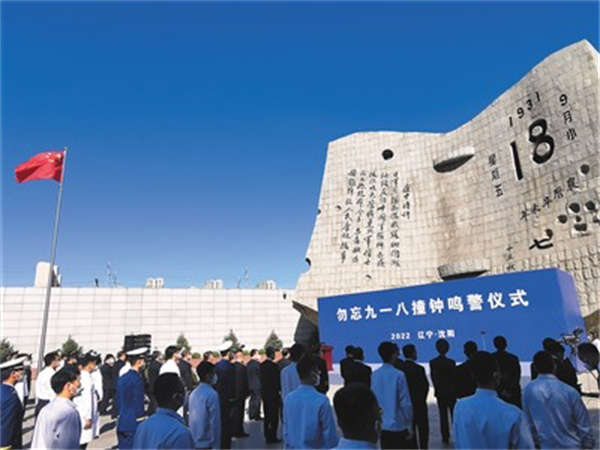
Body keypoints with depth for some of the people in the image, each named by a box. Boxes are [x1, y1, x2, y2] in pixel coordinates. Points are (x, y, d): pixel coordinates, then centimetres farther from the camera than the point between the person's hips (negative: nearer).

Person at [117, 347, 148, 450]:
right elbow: (139, 403, -17)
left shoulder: (122, 378, 9)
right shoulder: (137, 378, -16)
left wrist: (121, 415, 21)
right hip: (134, 424, -8)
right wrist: (142, 421, -10)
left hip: (122, 423, 8)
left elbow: (119, 400, 14)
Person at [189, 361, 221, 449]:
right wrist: (216, 444, -11)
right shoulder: (212, 394, -19)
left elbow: (192, 418, 11)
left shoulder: (193, 393, 4)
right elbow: (214, 422, -18)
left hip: (193, 442, 7)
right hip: (206, 443, -7)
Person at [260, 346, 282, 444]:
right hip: (273, 394, -7)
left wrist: (263, 390, 15)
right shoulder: (274, 366, -17)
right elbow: (277, 380, -14)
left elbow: (261, 379, 9)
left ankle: (267, 436, 21)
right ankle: (272, 437, 4)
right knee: (274, 416, 1)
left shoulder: (262, 365, 5)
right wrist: (279, 392, -3)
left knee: (267, 416, 15)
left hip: (264, 393, 8)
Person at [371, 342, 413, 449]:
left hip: (382, 425, 5)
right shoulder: (398, 375, -17)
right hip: (398, 425, -5)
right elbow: (405, 403, -14)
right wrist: (409, 425, -4)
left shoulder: (375, 375, -2)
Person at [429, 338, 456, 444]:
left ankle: (445, 437, 13)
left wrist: (436, 388, 12)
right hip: (451, 392, -2)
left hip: (439, 392, 2)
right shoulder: (451, 362, -16)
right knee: (454, 413, 13)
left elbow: (433, 378, -1)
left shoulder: (432, 362, -8)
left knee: (443, 414, 10)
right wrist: (455, 390, 5)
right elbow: (454, 377, -9)